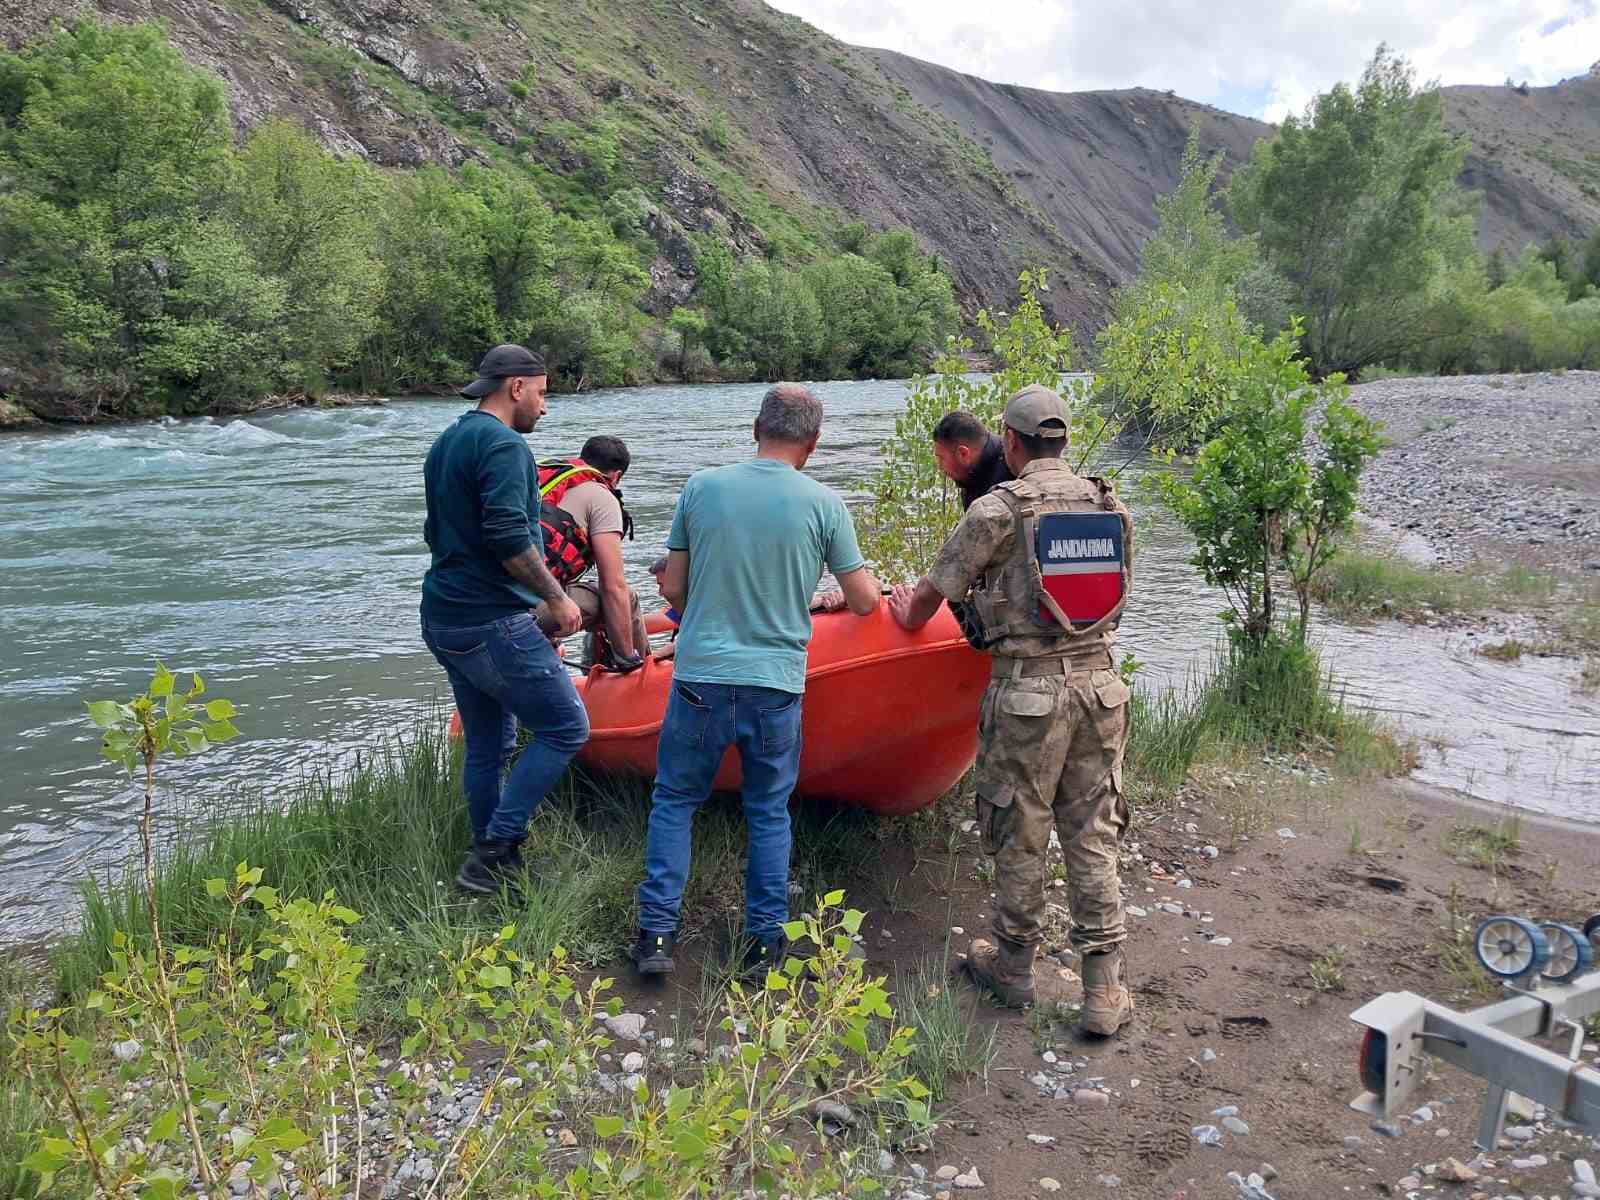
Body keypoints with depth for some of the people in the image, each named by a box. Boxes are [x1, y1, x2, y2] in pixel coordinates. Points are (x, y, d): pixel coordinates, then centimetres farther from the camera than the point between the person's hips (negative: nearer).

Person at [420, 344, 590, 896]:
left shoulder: (445, 443, 18)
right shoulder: (503, 444, -13)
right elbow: (509, 537, -23)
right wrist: (557, 598, -14)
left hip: (445, 618, 10)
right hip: (493, 623, -10)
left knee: (487, 745, 16)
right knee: (566, 727, -2)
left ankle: (489, 861, 23)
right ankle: (495, 850, -3)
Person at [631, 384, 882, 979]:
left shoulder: (702, 487, -3)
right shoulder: (824, 504, -5)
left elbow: (672, 589, 3)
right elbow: (864, 602, 0)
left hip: (700, 679, 0)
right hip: (776, 687, 0)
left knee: (674, 800, 17)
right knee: (769, 812, 16)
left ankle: (656, 934, 18)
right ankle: (764, 940, 23)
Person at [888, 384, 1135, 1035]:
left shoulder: (997, 510, -9)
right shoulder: (1110, 506, 6)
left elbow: (930, 594, -1)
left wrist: (907, 613, 22)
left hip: (1027, 693, -4)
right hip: (1098, 687, 5)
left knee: (1019, 838, 12)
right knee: (1093, 840, 11)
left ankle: (1014, 967, 29)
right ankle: (1104, 992, 16)